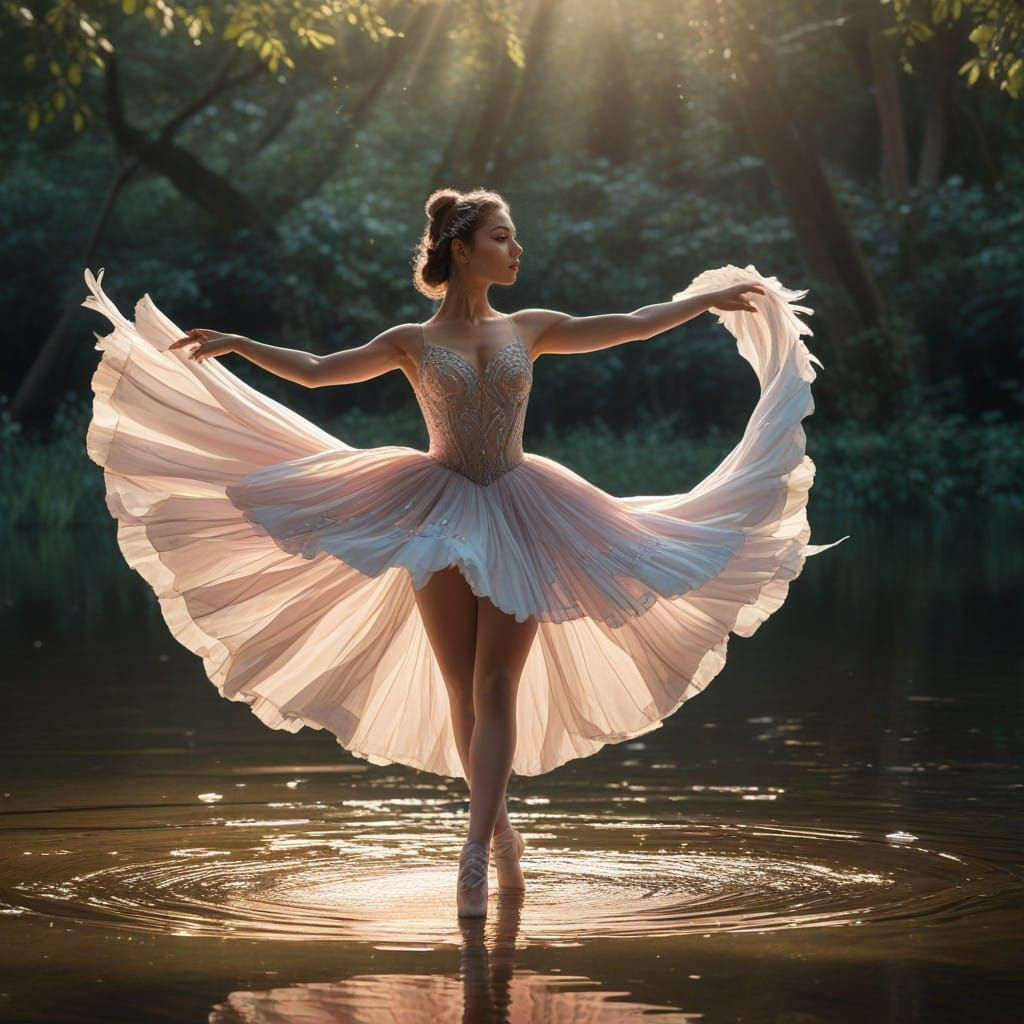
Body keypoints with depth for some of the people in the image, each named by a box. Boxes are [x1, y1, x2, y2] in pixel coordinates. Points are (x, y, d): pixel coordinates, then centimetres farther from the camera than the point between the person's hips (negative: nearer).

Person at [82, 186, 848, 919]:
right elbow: (315, 370, 2)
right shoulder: (414, 343, 4)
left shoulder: (530, 329, 9)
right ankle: (500, 828, 19)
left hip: (519, 519, 1)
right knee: (458, 691, 2)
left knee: (496, 689, -7)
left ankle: (476, 856, -10)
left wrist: (712, 296, 17)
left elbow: (629, 326, 15)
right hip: (442, 520, -1)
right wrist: (238, 345, -8)